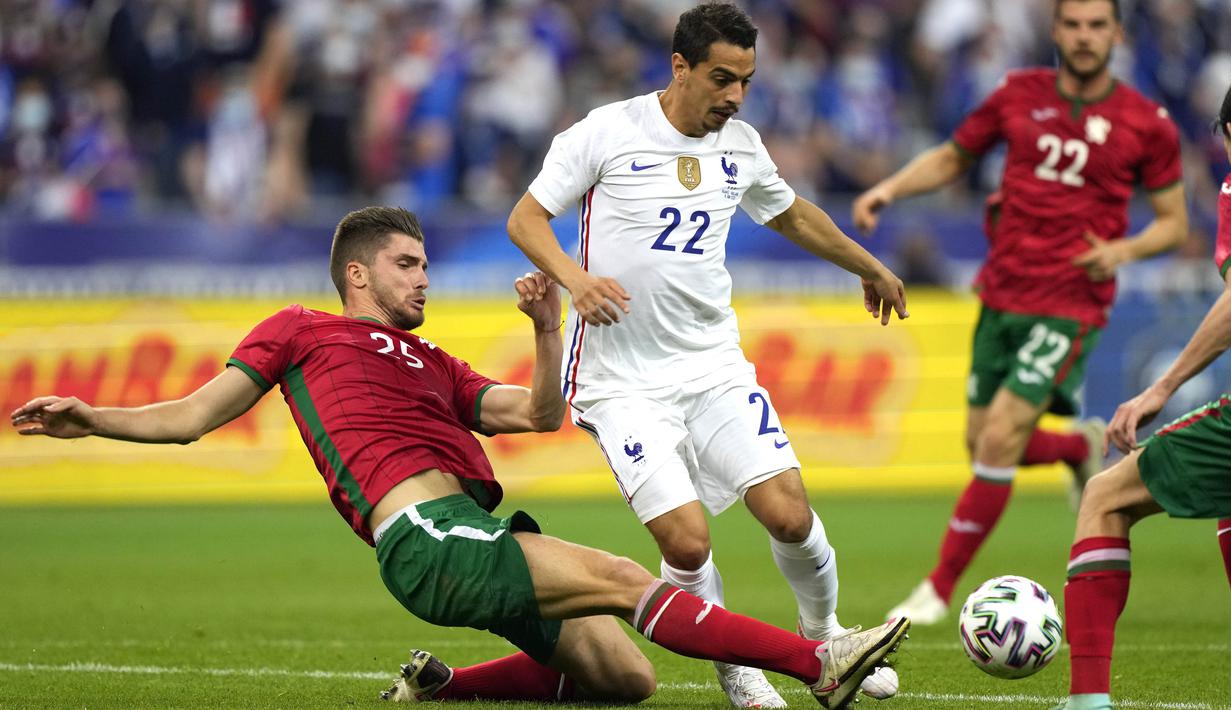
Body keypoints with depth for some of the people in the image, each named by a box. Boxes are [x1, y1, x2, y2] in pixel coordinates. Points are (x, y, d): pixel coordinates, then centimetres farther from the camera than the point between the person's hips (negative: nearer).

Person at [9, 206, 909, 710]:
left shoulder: (429, 362, 31)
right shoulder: (301, 330, 16)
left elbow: (538, 414, 26)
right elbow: (195, 417, 14)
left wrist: (548, 328, 11)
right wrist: (89, 419, 2)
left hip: (479, 536, 8)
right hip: (428, 537, -8)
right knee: (622, 580, -20)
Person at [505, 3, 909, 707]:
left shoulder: (741, 146, 8)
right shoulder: (609, 132, -7)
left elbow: (793, 214, 28)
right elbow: (526, 217, -4)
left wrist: (871, 267, 40)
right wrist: (575, 277, -23)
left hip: (716, 365, 4)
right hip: (623, 381, -4)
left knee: (788, 514, -12)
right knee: (686, 540, -17)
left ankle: (823, 633, 17)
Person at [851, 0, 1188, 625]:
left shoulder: (1146, 124, -3)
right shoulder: (1019, 95, 4)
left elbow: (1174, 221, 5)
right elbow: (952, 157, 17)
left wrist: (1125, 250, -15)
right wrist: (888, 189, 0)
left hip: (1069, 304, -4)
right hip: (1001, 293, 4)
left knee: (1001, 439, -15)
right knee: (983, 444, 8)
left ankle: (940, 586, -4)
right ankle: (1083, 447, 40)